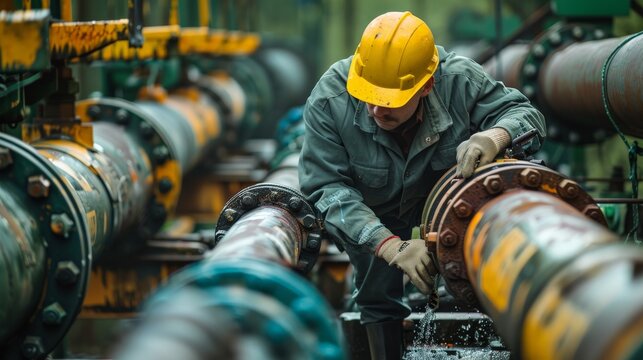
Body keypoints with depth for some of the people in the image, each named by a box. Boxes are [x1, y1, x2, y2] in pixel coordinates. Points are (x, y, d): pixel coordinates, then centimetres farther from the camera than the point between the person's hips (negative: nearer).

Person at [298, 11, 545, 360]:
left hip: (447, 196, 1)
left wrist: (494, 136, -52)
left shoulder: (460, 79, -33)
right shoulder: (328, 101, -36)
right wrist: (392, 247, -48)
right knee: (378, 300, 5)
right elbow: (327, 188, -37)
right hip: (373, 210, -1)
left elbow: (525, 113, -26)